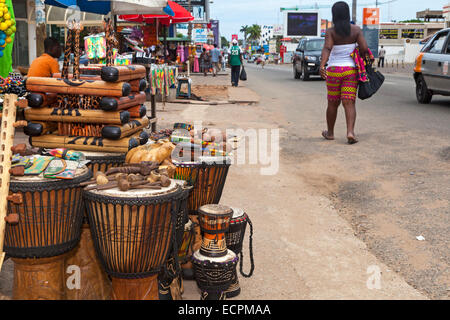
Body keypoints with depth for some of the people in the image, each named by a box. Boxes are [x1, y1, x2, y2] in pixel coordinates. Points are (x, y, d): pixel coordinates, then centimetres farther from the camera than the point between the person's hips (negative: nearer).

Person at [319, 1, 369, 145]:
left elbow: (327, 48, -22)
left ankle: (330, 133, 26)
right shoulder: (356, 30, -1)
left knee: (333, 104, 12)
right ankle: (350, 132, -20)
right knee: (349, 103, -2)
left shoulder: (330, 32, -6)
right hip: (351, 70, 1)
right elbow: (364, 49, -9)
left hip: (334, 71, -1)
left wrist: (322, 65, -34)